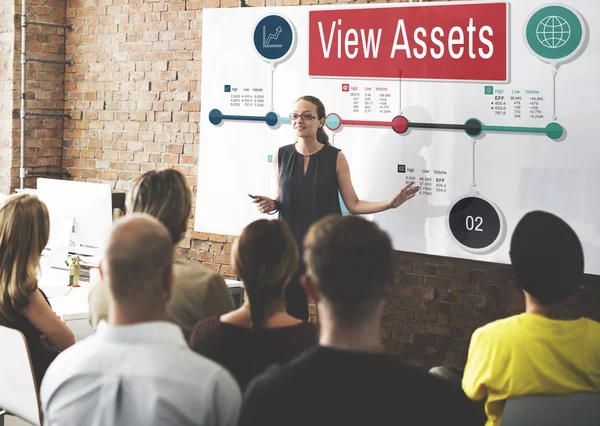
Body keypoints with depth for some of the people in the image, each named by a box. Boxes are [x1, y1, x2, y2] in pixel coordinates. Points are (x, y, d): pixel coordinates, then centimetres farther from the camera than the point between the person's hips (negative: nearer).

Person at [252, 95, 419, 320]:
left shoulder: (335, 158, -5)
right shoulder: (281, 156, 2)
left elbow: (353, 204, -4)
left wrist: (389, 203, -16)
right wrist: (271, 204, -8)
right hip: (291, 245, 2)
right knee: (292, 312, 5)